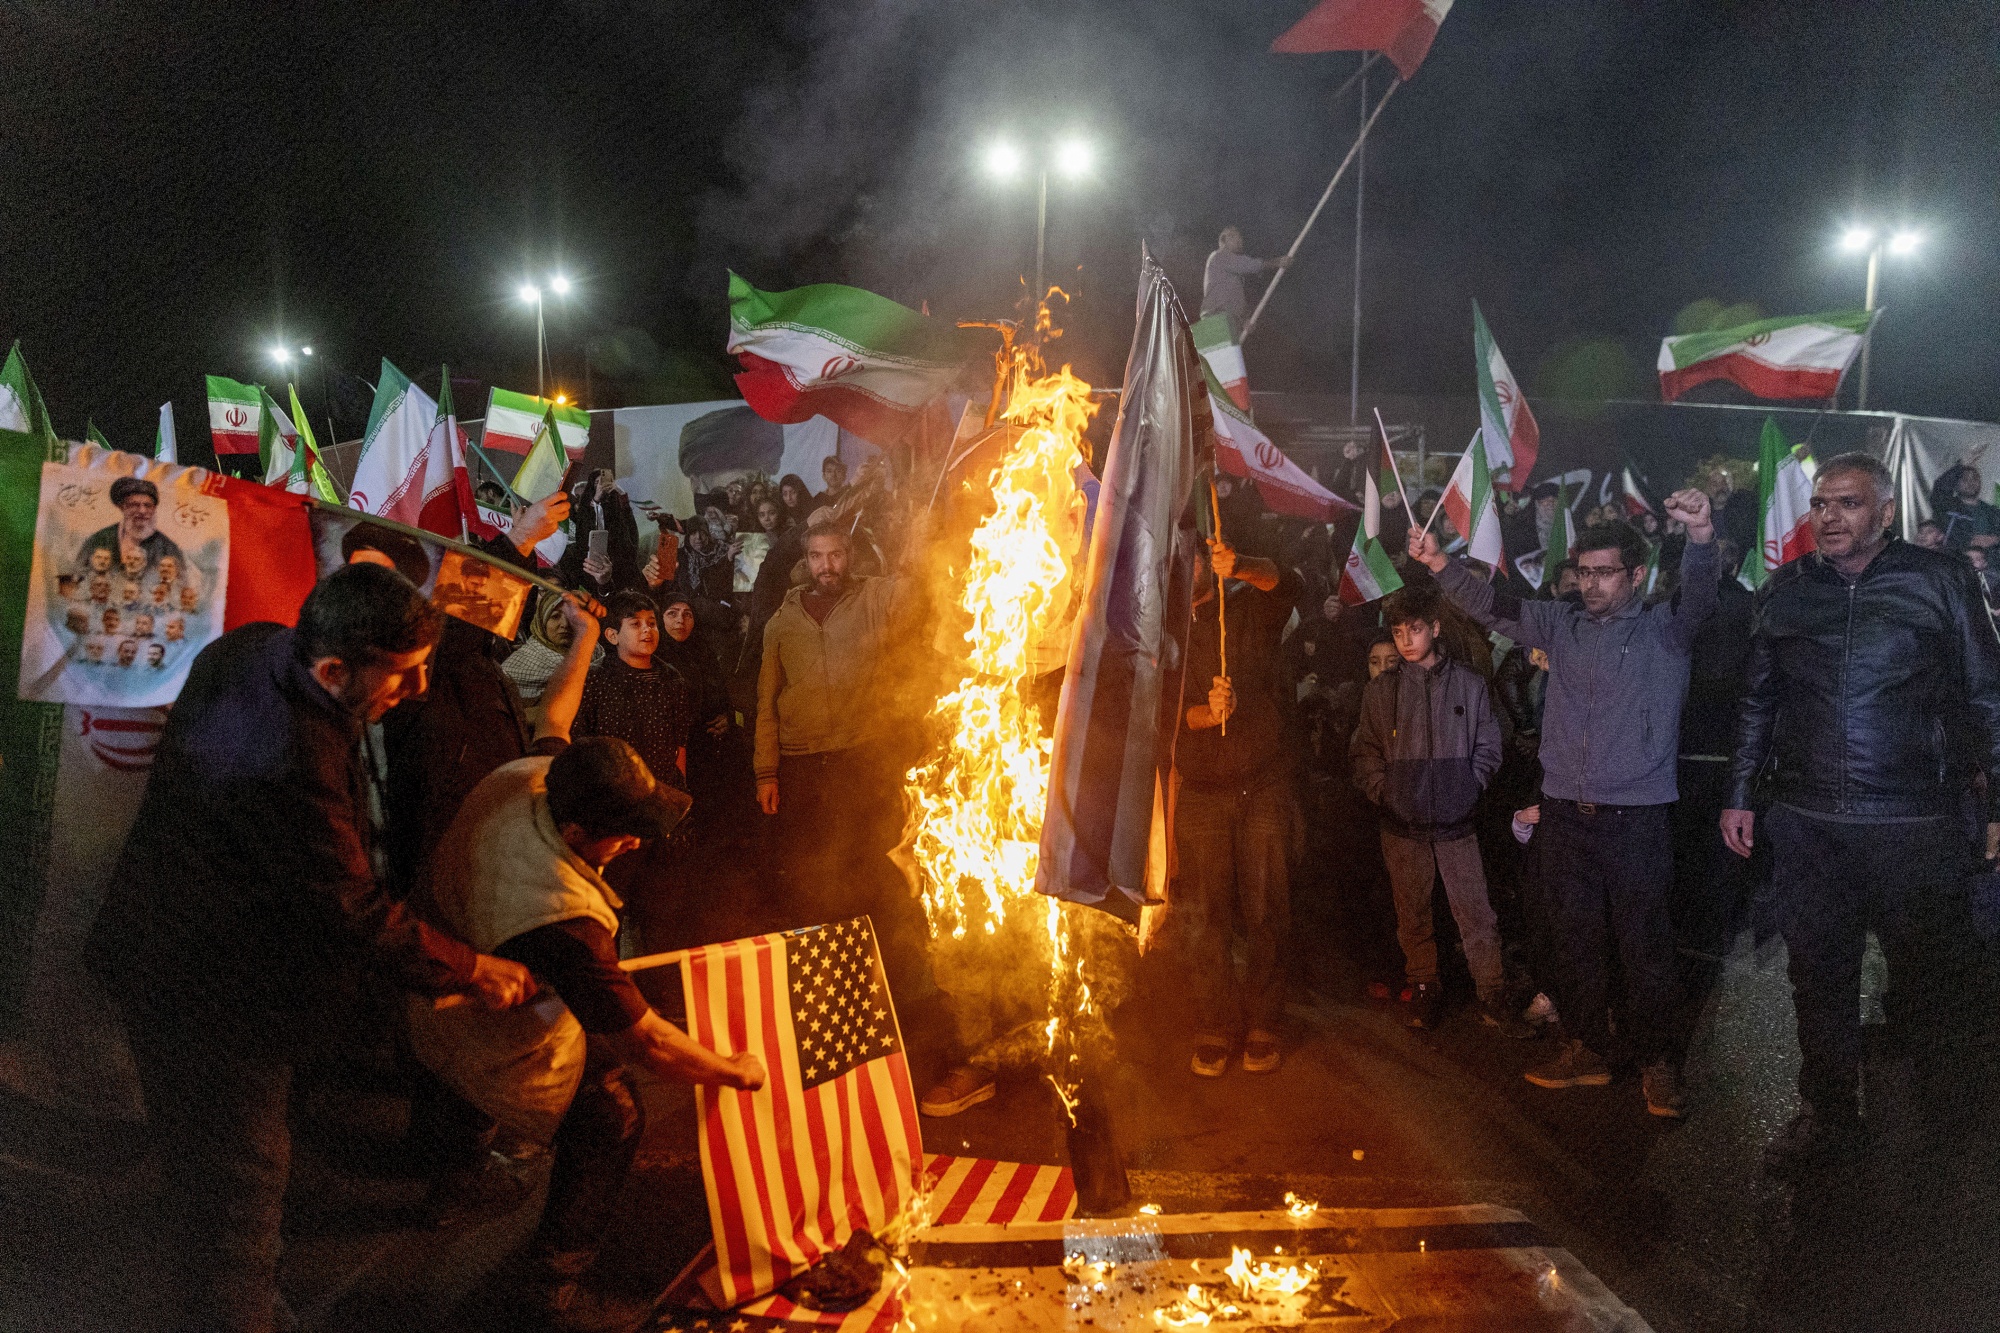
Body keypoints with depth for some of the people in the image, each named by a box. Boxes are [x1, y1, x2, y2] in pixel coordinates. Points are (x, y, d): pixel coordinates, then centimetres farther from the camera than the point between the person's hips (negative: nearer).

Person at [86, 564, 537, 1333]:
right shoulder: (291, 767, -39)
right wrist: (473, 972, -16)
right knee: (237, 1180, 7)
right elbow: (356, 914, -27)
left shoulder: (252, 647, -12)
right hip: (209, 995, -10)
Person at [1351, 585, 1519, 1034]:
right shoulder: (1380, 693, 5)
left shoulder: (1467, 684, 3)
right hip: (1403, 826, 1)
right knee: (1413, 915, 9)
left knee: (1476, 914, -1)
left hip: (1455, 823, -1)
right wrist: (1385, 793, -2)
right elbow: (1366, 755, 9)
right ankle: (1423, 992, 23)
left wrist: (1469, 786, -2)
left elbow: (1488, 745, 8)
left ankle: (1492, 1000, 10)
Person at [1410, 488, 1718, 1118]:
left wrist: (1702, 539, -38)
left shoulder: (1663, 629, 0)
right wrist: (1439, 564, -12)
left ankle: (1656, 1061, 17)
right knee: (1578, 939, 12)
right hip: (1565, 814, 4)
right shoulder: (1562, 625, 10)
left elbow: (1698, 598, -18)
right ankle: (1589, 1050, 25)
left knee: (1644, 943, 2)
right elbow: (1493, 606, 4)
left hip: (1637, 819, -4)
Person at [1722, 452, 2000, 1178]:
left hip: (1915, 825, -2)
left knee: (1934, 983, 8)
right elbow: (1757, 702, 14)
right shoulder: (1784, 591, 7)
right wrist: (1739, 794, 12)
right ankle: (1828, 1118, 26)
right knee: (1819, 978, 11)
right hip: (1806, 825, 3)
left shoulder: (1939, 581, -1)